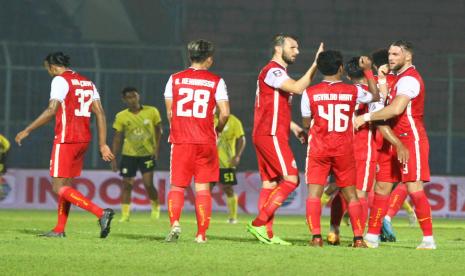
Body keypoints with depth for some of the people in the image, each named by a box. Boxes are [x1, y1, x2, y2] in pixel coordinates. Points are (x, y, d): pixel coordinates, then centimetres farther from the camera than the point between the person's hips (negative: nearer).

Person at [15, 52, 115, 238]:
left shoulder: (60, 81, -7)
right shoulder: (87, 83, 15)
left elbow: (51, 111, -16)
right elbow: (100, 113, 10)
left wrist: (27, 131, -10)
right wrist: (103, 145, 9)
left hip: (65, 140, -8)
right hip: (84, 139, 8)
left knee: (59, 187, -7)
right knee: (65, 184, 17)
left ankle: (101, 213, -21)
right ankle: (59, 230, 17)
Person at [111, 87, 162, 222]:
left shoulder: (152, 112, -6)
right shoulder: (121, 116, -4)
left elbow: (158, 130, 4)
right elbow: (117, 138, 1)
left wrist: (157, 149, -5)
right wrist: (113, 158, -2)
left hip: (148, 154, -1)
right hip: (128, 155, 1)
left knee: (148, 183, -9)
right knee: (127, 184, -1)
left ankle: (155, 206, 18)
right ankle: (125, 214, 8)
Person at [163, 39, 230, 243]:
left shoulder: (175, 79, 4)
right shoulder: (216, 81, 0)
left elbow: (169, 112, 6)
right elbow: (224, 113, -4)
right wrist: (218, 130, 16)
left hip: (180, 141, 1)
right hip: (206, 142, -1)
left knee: (177, 186, 7)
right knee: (203, 188, 6)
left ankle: (174, 223, -16)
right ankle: (201, 234, 5)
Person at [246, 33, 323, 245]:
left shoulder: (278, 72, 22)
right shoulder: (272, 71, -11)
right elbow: (297, 88, -25)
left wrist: (294, 127, 19)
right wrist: (315, 66, -22)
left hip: (265, 135, 10)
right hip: (271, 135, -10)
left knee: (270, 184, 6)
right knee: (291, 179, -12)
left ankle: (267, 233, 4)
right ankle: (259, 223, -15)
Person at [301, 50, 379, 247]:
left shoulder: (310, 93, -5)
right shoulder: (353, 91, -1)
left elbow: (307, 123, 4)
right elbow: (375, 96, 20)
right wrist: (368, 71, 27)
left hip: (318, 149, -1)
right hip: (344, 150, 2)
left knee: (314, 193, -1)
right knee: (351, 194, 11)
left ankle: (316, 236, -14)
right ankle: (358, 238, 5)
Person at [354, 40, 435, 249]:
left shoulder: (409, 79, -14)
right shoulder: (399, 77, 18)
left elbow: (396, 109, -27)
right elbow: (385, 104, 15)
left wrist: (366, 117, -21)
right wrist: (382, 80, 6)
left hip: (411, 140, -10)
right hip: (397, 141, 10)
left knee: (414, 189, -14)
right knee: (382, 187, 9)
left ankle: (428, 239, -11)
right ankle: (372, 237, 13)